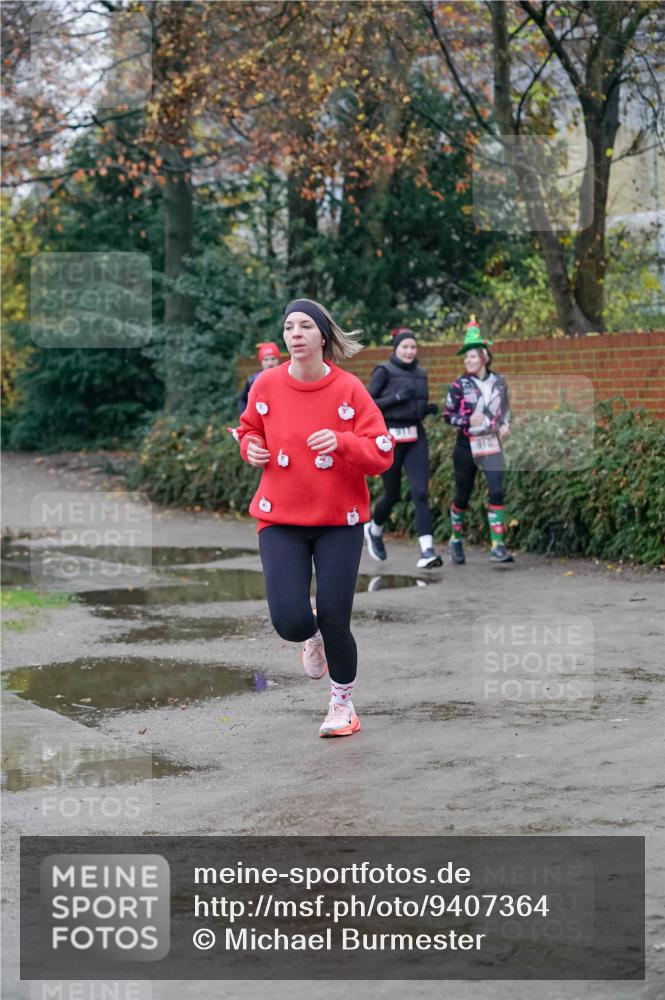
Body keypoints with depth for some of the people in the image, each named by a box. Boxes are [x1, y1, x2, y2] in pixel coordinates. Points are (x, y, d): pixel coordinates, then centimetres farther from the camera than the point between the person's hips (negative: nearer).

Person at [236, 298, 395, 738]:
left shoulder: (350, 389, -9)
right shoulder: (267, 386, -3)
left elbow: (382, 453, -9)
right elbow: (249, 429, 18)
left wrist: (342, 442, -26)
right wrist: (251, 448, -4)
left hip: (339, 522, -1)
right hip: (281, 520, 1)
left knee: (335, 622, -3)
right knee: (290, 622, -12)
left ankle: (343, 704, 24)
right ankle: (313, 636, 29)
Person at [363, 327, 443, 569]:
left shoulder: (420, 374, 12)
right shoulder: (384, 372, -5)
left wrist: (429, 408, 3)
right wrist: (396, 398, -20)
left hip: (416, 437, 4)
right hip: (390, 438, -4)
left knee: (420, 493, -10)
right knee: (393, 494, 8)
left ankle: (427, 550, -16)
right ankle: (374, 530, 39)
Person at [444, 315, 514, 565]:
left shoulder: (499, 381, 2)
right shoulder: (460, 384, -6)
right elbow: (448, 415, -2)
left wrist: (505, 424, 1)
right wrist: (468, 420, -19)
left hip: (492, 445, 1)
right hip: (466, 447, -1)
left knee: (497, 492, -13)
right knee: (462, 495, 10)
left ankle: (497, 546, -14)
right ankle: (456, 539, 33)